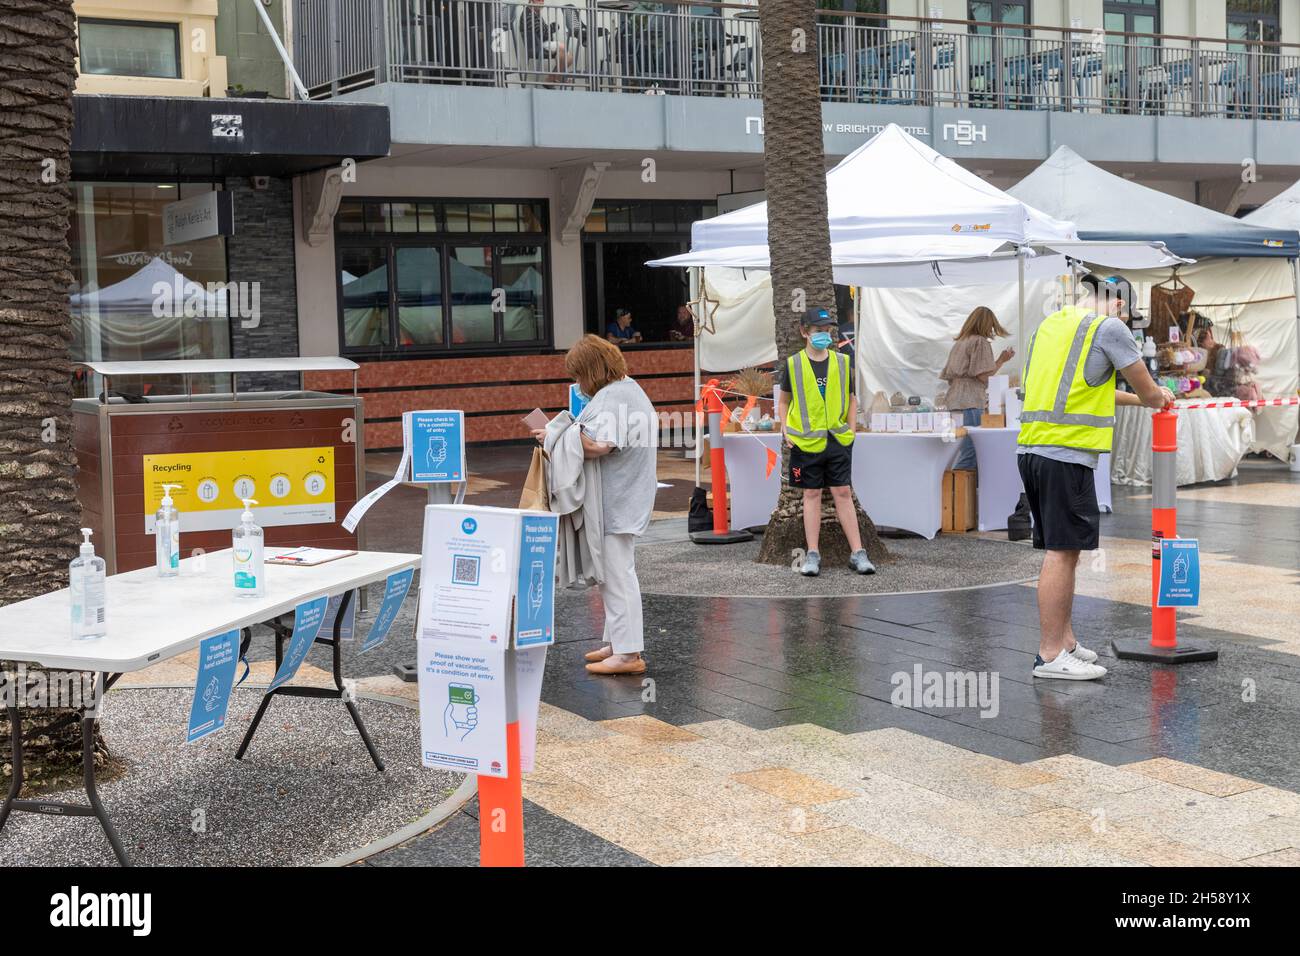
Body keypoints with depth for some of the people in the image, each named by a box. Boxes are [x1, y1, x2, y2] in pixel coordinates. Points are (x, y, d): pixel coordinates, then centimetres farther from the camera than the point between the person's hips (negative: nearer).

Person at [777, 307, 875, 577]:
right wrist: (785, 429, -1)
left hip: (838, 440, 1)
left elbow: (851, 399, 15)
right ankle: (812, 555, 9)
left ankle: (857, 553, 4)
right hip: (806, 441, -1)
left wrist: (850, 428, 4)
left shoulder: (842, 362, 4)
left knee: (843, 493, 1)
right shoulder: (793, 364, 0)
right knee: (811, 494, 4)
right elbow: (783, 401, 10)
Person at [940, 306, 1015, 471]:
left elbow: (948, 375, 22)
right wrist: (1002, 360, -1)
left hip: (955, 401, 8)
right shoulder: (981, 342, -4)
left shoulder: (959, 343, 20)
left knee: (966, 450, 7)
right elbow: (983, 375, -10)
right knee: (971, 450, -11)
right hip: (971, 401, -8)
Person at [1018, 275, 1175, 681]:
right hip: (1067, 454, -9)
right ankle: (1050, 655, -5)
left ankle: (1064, 640, 23)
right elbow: (1149, 393, 3)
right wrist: (1158, 398, 26)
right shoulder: (1109, 327, -4)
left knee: (1062, 551, 16)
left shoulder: (1051, 324, 20)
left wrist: (1139, 398, 36)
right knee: (1062, 552, -6)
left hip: (1031, 448, 9)